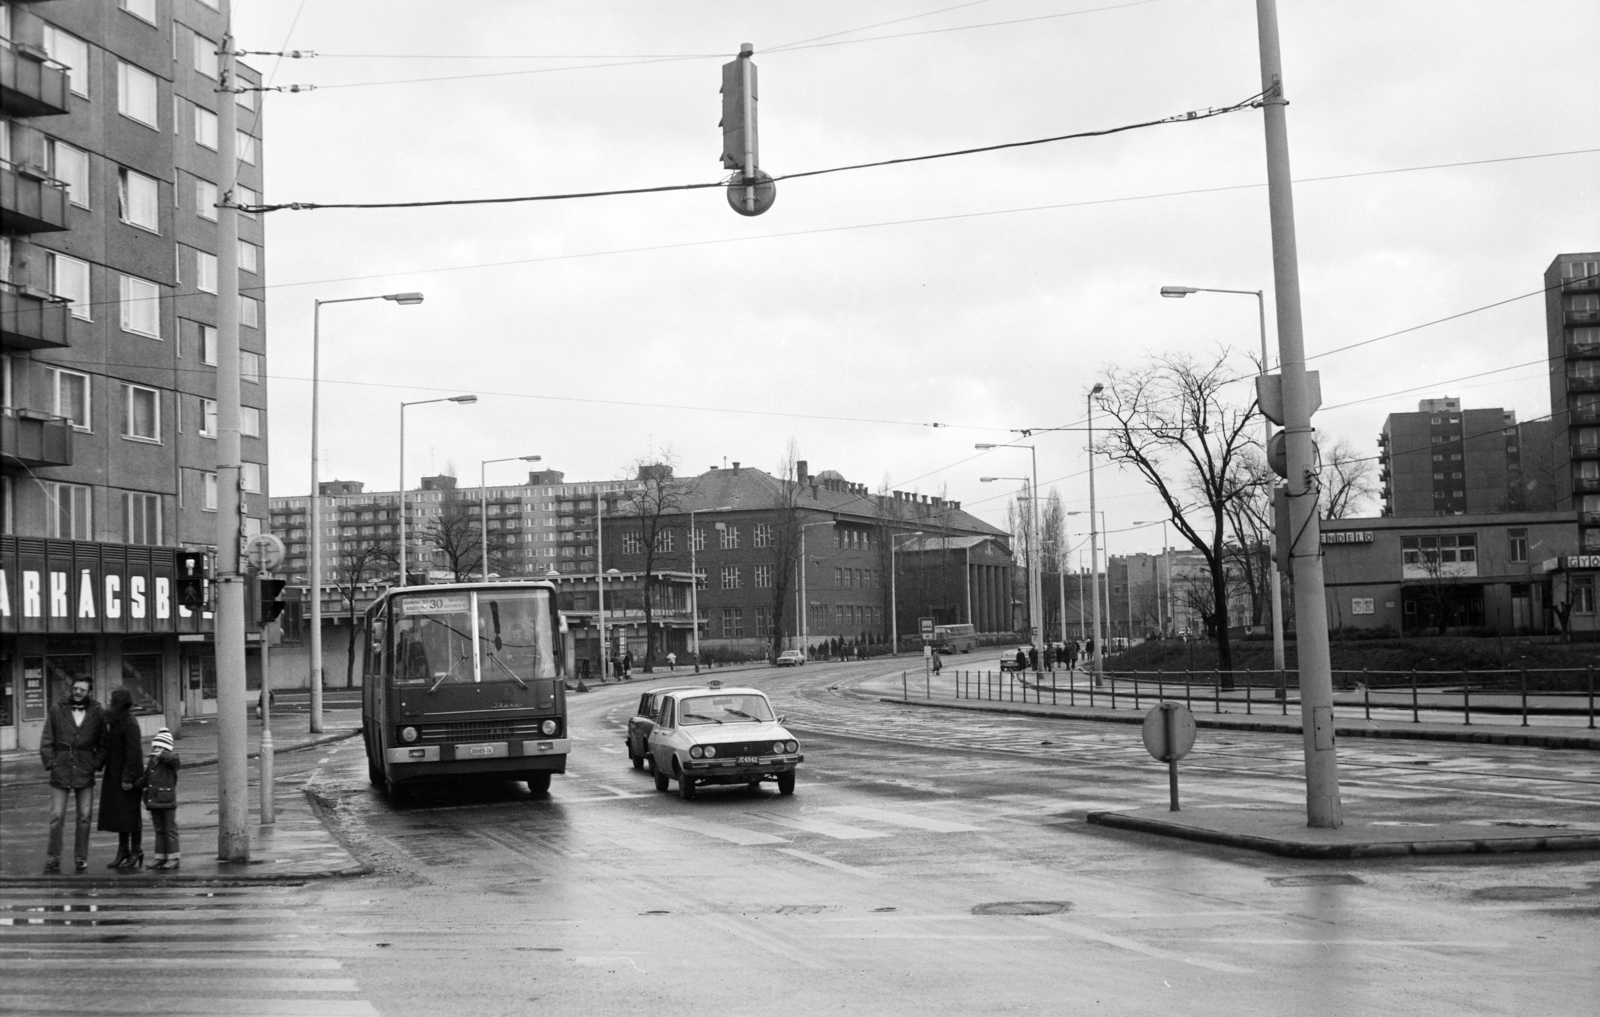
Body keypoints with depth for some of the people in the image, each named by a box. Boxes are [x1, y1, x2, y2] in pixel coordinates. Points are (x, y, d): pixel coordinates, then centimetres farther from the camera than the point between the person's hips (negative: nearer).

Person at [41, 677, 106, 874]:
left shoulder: (97, 713, 4)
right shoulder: (57, 711, 3)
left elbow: (103, 744, 10)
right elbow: (46, 743, 5)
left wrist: (95, 764, -1)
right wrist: (52, 764, -4)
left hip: (85, 774, 1)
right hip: (60, 774, -1)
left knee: (84, 817, 2)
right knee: (57, 817, -3)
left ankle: (81, 858, 11)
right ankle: (53, 859, 4)